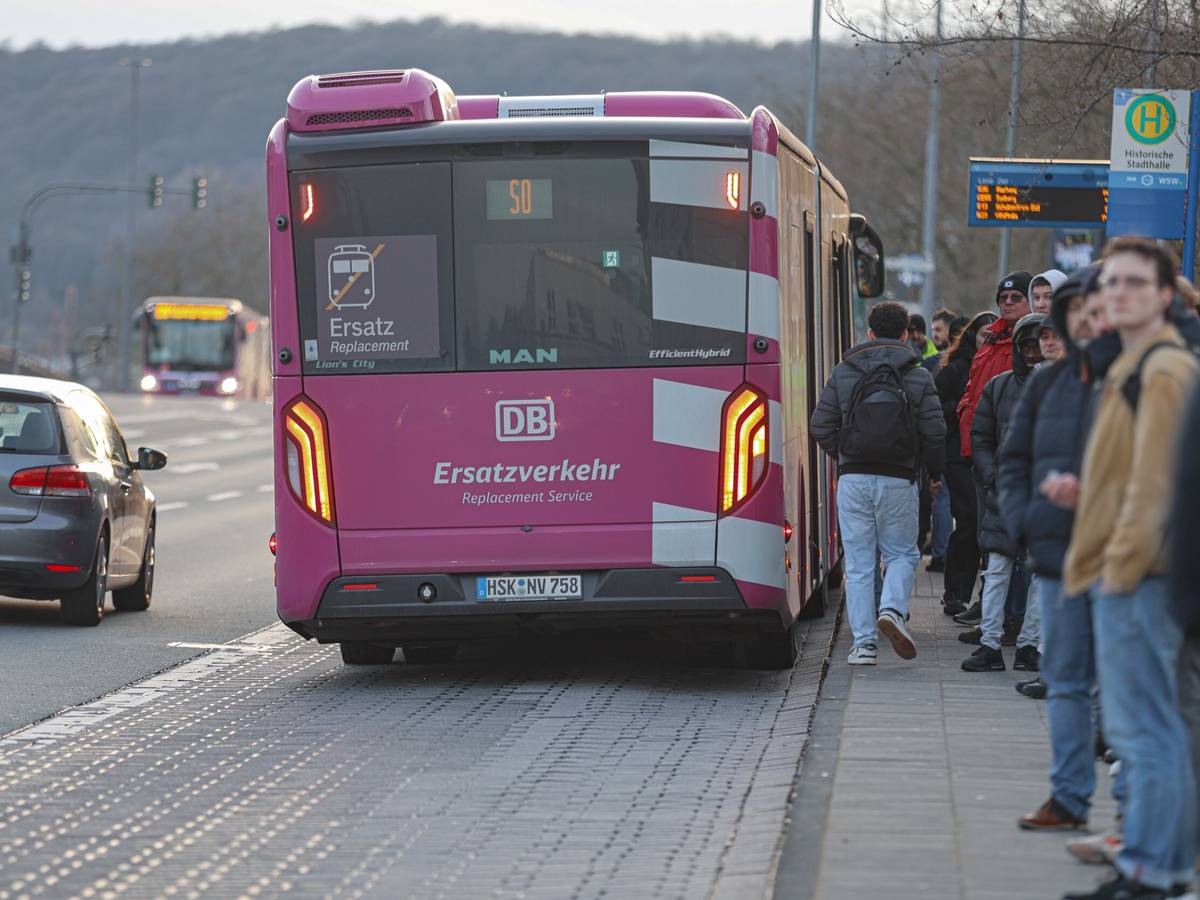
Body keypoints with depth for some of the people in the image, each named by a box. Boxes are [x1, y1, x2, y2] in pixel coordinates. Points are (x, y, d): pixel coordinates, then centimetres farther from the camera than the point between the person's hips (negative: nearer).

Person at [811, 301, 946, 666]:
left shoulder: (843, 372, 5)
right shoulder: (918, 376, 2)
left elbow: (821, 426, 4)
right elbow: (934, 431, -2)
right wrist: (935, 474, 14)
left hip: (853, 478, 1)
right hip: (898, 478, -1)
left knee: (859, 564, 5)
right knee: (902, 554, 13)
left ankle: (863, 643, 1)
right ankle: (892, 609, -14)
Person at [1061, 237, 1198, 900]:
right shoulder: (1133, 368, 19)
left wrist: (1124, 560, -18)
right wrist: (1085, 491, 11)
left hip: (1138, 574, -11)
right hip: (1122, 573, 11)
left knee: (1143, 728, -7)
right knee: (1142, 727, 15)